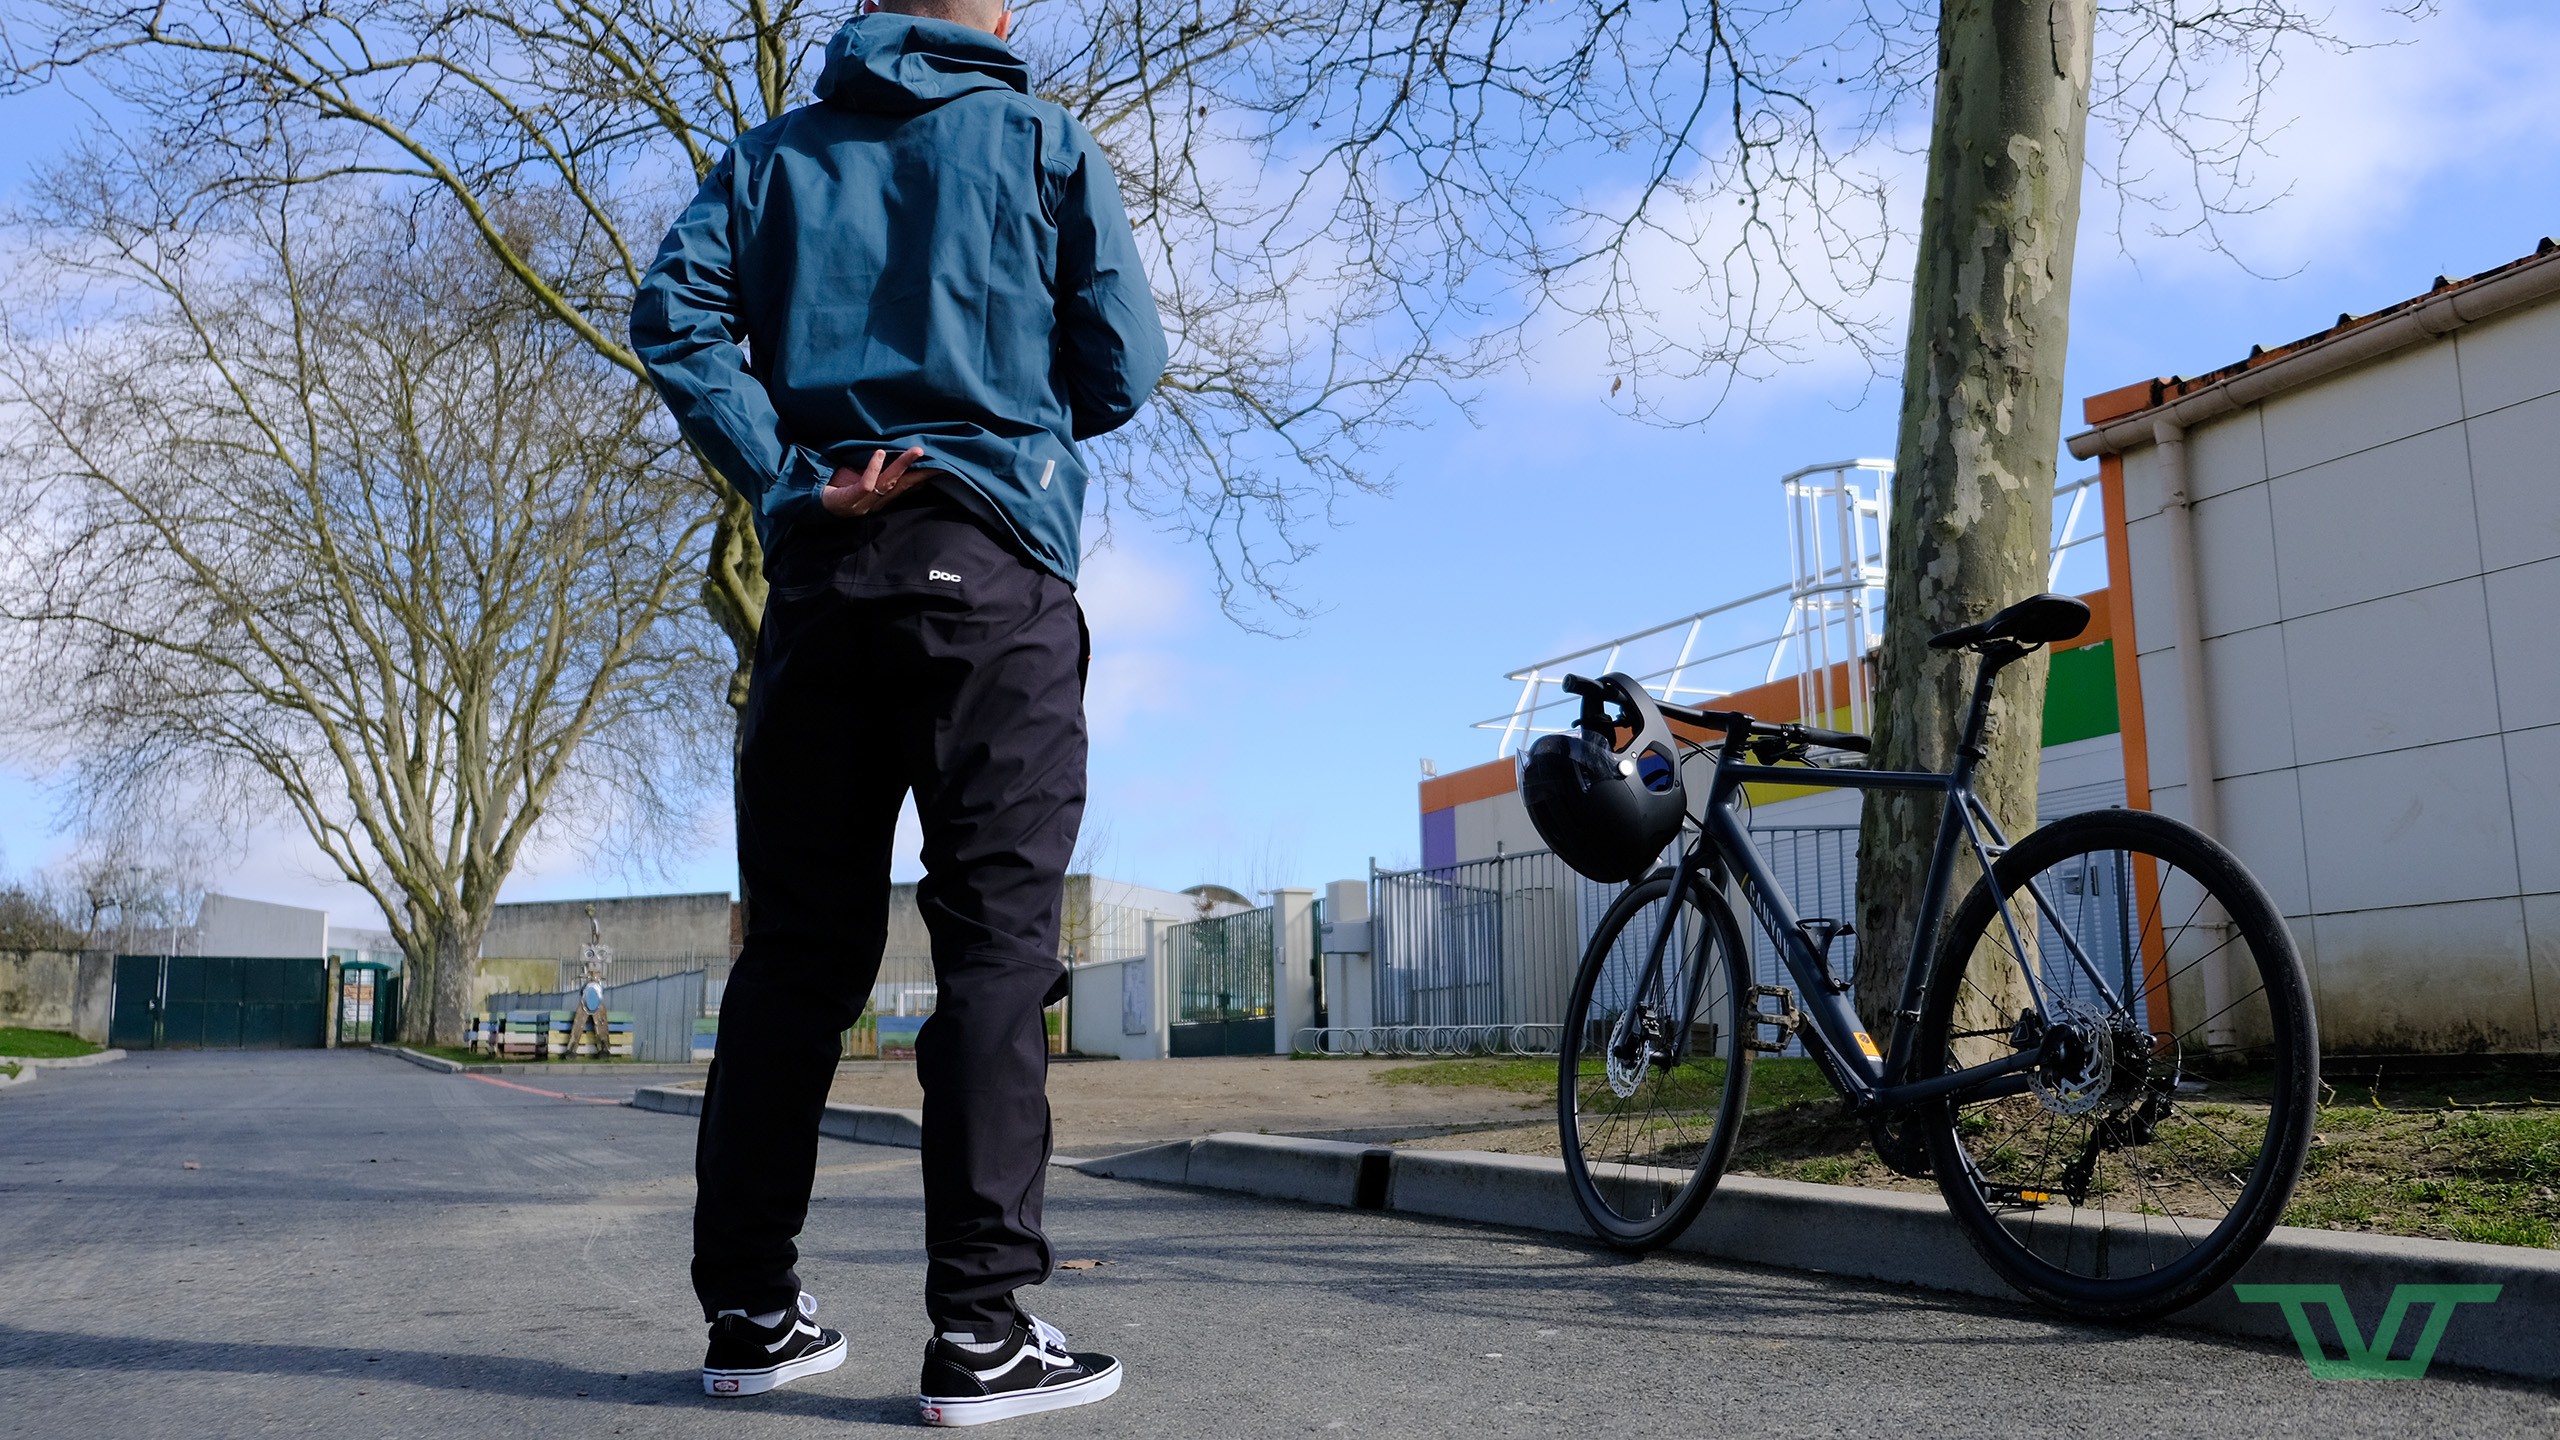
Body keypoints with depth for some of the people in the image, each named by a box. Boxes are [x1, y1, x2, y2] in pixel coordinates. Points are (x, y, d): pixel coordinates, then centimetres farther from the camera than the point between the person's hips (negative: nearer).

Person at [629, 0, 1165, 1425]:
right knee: (998, 933, -5)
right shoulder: (1045, 141, 10)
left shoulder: (777, 152, 18)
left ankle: (752, 1311, 11)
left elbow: (676, 313, 1)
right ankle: (984, 1329, -7)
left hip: (822, 573, 4)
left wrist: (793, 480, -3)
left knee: (798, 945, 7)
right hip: (993, 567, -3)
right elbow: (1124, 363, 3)